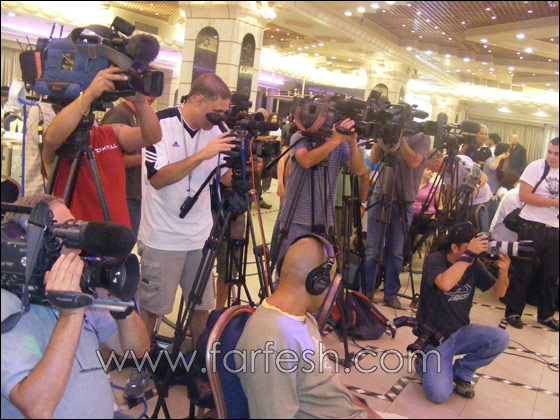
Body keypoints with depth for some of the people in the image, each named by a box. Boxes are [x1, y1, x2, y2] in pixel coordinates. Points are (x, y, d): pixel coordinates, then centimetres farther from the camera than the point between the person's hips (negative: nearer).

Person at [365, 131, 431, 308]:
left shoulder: (422, 138, 2)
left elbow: (414, 162, -15)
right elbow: (374, 159, 1)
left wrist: (401, 140, -15)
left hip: (403, 204, -2)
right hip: (379, 198, 2)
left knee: (396, 252, 4)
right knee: (372, 250, 2)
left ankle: (391, 294, 15)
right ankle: (366, 292, 11)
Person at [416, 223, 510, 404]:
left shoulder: (474, 263, -1)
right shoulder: (435, 260, -17)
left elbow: (498, 292, 4)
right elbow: (445, 284, -38)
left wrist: (503, 272, -17)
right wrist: (469, 254, -35)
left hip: (461, 332, 6)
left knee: (501, 338, -21)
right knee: (440, 395, -21)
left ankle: (462, 371, 4)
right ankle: (424, 363, 14)